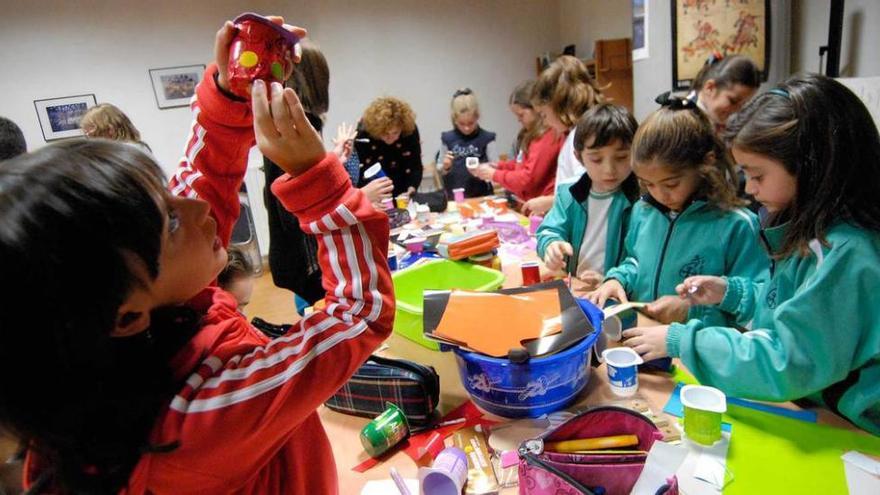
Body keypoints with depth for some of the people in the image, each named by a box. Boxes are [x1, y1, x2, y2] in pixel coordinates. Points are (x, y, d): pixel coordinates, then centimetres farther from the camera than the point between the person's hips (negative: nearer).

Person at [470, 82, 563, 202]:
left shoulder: (548, 135, -18)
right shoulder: (532, 133, 14)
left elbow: (529, 178, -21)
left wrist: (494, 175, -11)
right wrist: (498, 166, 7)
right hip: (528, 202, 9)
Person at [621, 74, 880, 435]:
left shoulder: (845, 256, -25)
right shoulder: (818, 232, 4)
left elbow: (786, 365, -26)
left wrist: (681, 340, -19)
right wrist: (732, 293, 3)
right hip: (798, 408, 8)